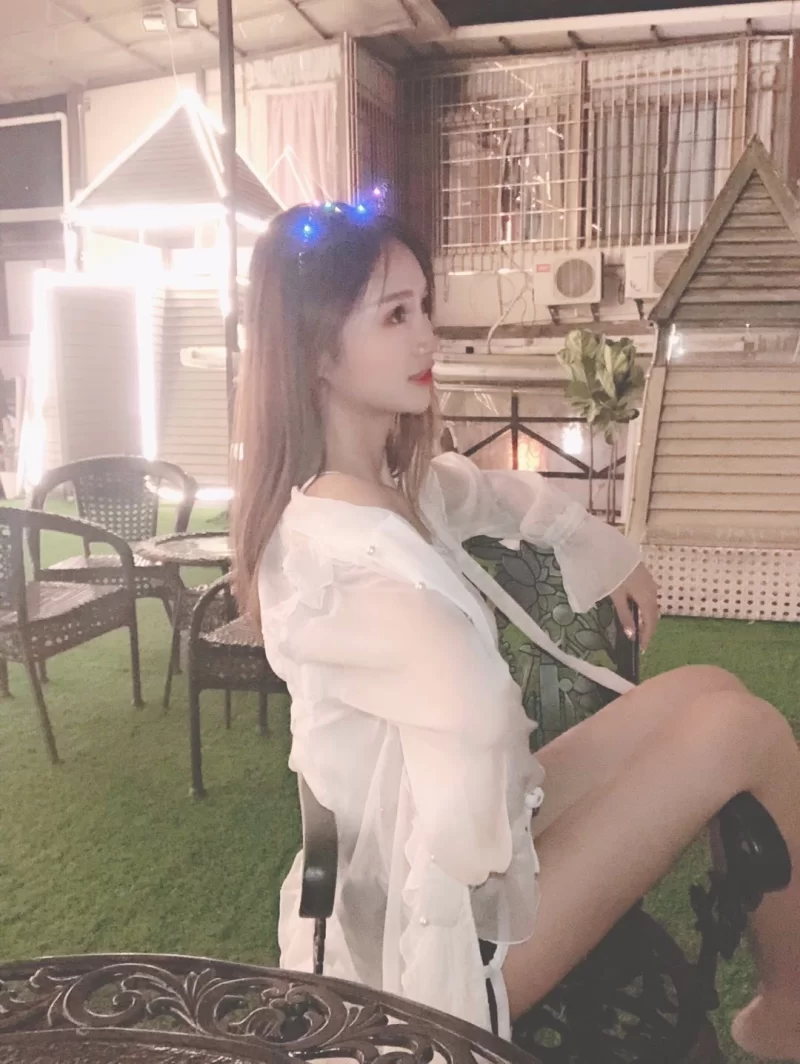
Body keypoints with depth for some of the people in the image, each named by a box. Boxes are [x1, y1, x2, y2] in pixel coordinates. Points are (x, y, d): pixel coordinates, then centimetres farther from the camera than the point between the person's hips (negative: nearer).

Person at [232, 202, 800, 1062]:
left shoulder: (396, 481, 2)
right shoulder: (336, 542, -29)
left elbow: (501, 493, 23)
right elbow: (478, 712, -43)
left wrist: (612, 555, 21)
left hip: (466, 837, 9)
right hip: (445, 916, -9)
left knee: (704, 693, 7)